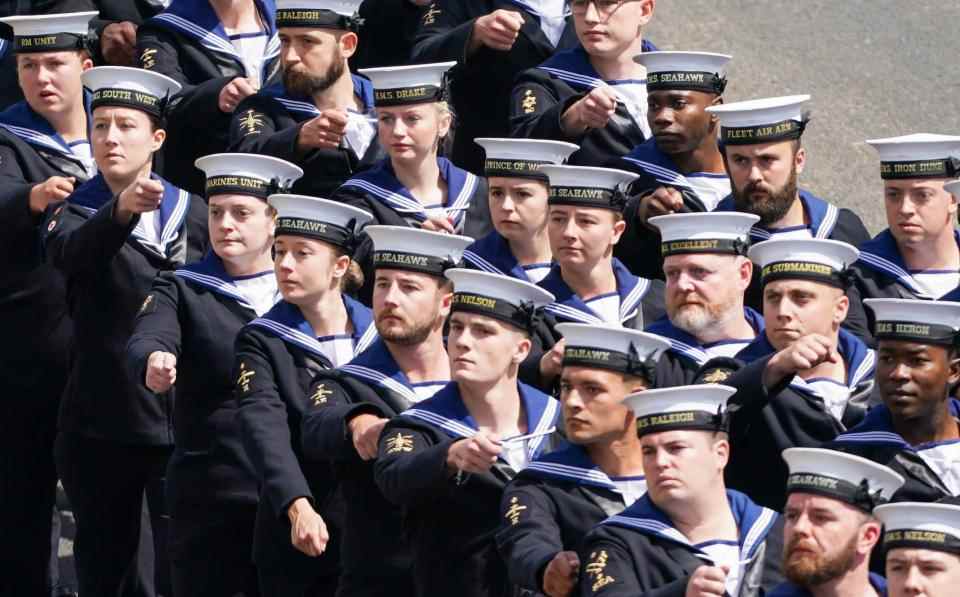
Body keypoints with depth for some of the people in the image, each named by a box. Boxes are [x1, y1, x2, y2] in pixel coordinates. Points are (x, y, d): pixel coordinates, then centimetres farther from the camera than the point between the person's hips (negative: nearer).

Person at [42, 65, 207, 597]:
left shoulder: (197, 215, 5)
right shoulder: (74, 210, 0)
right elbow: (72, 253, -25)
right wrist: (121, 210, -44)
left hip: (182, 418, 0)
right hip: (101, 422, 0)